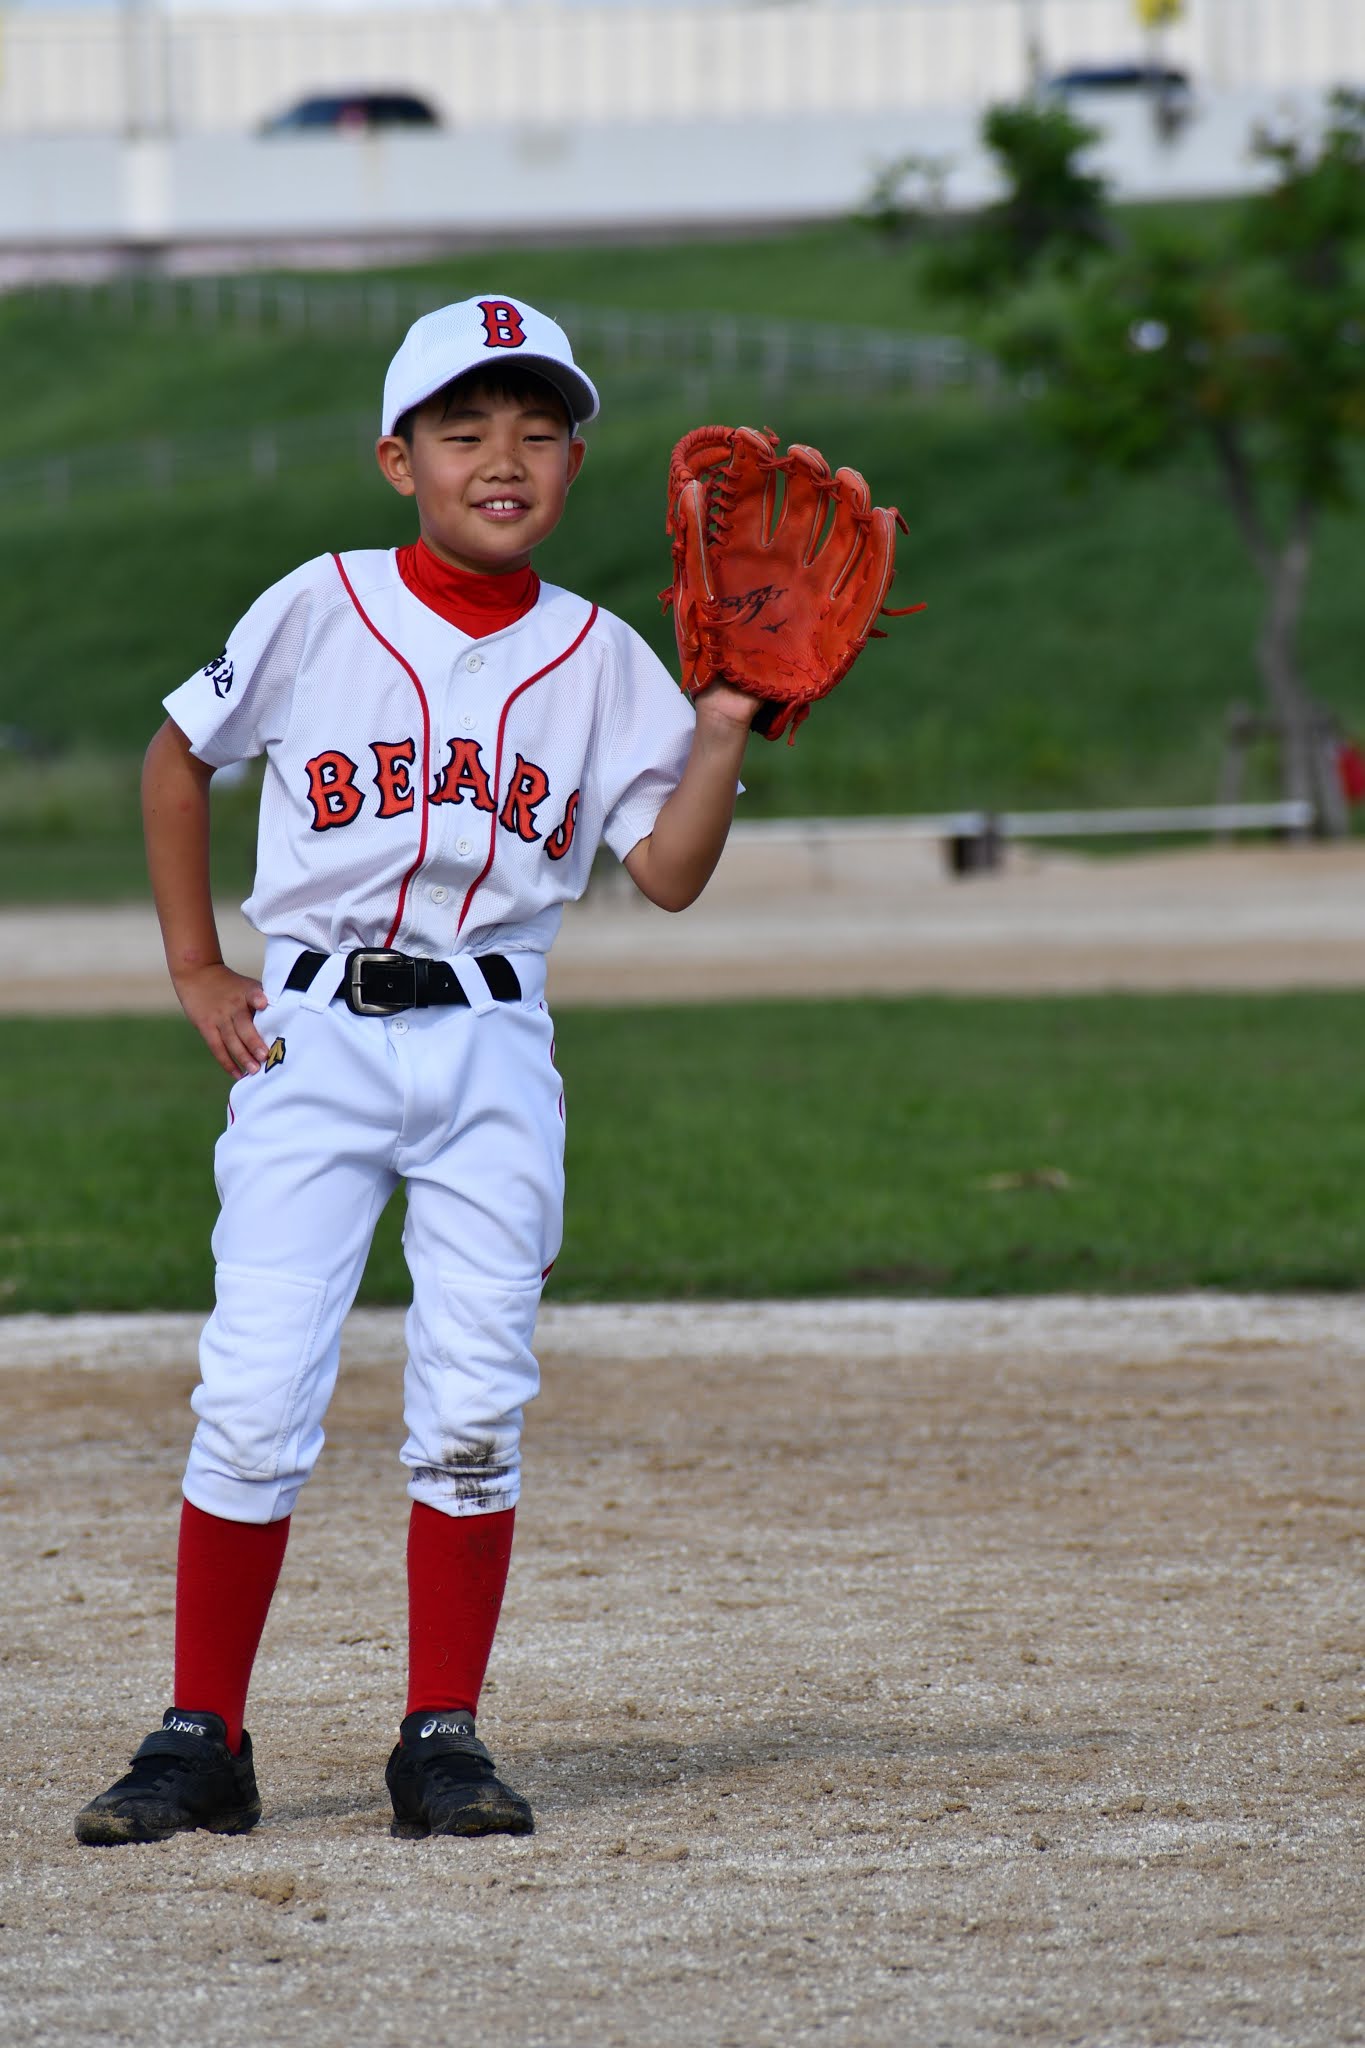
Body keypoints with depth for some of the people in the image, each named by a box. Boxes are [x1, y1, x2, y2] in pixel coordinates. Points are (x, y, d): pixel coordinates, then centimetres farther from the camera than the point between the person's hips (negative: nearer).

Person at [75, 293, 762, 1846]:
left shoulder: (598, 658, 4)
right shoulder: (317, 611, 0)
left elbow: (670, 873, 0)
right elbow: (179, 757, 13)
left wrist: (726, 728, -14)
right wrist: (194, 970, 8)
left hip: (491, 1049, 2)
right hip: (311, 1036, -1)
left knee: (473, 1409, 0)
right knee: (254, 1403, -6)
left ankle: (442, 1743, 10)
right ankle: (200, 1744, 3)